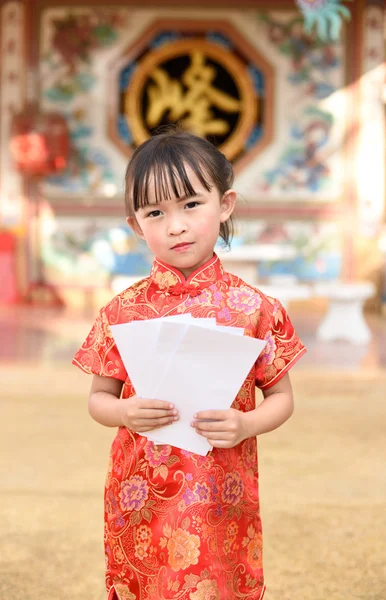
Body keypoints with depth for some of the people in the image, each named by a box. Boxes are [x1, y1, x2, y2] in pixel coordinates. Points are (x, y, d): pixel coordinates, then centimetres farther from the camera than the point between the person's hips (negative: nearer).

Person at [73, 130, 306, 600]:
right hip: (141, 505, 1)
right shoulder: (124, 311, -2)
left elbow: (281, 397, 2)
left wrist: (247, 425, -17)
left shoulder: (255, 309, -5)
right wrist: (125, 412, -16)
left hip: (225, 504, -1)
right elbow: (98, 398, 5)